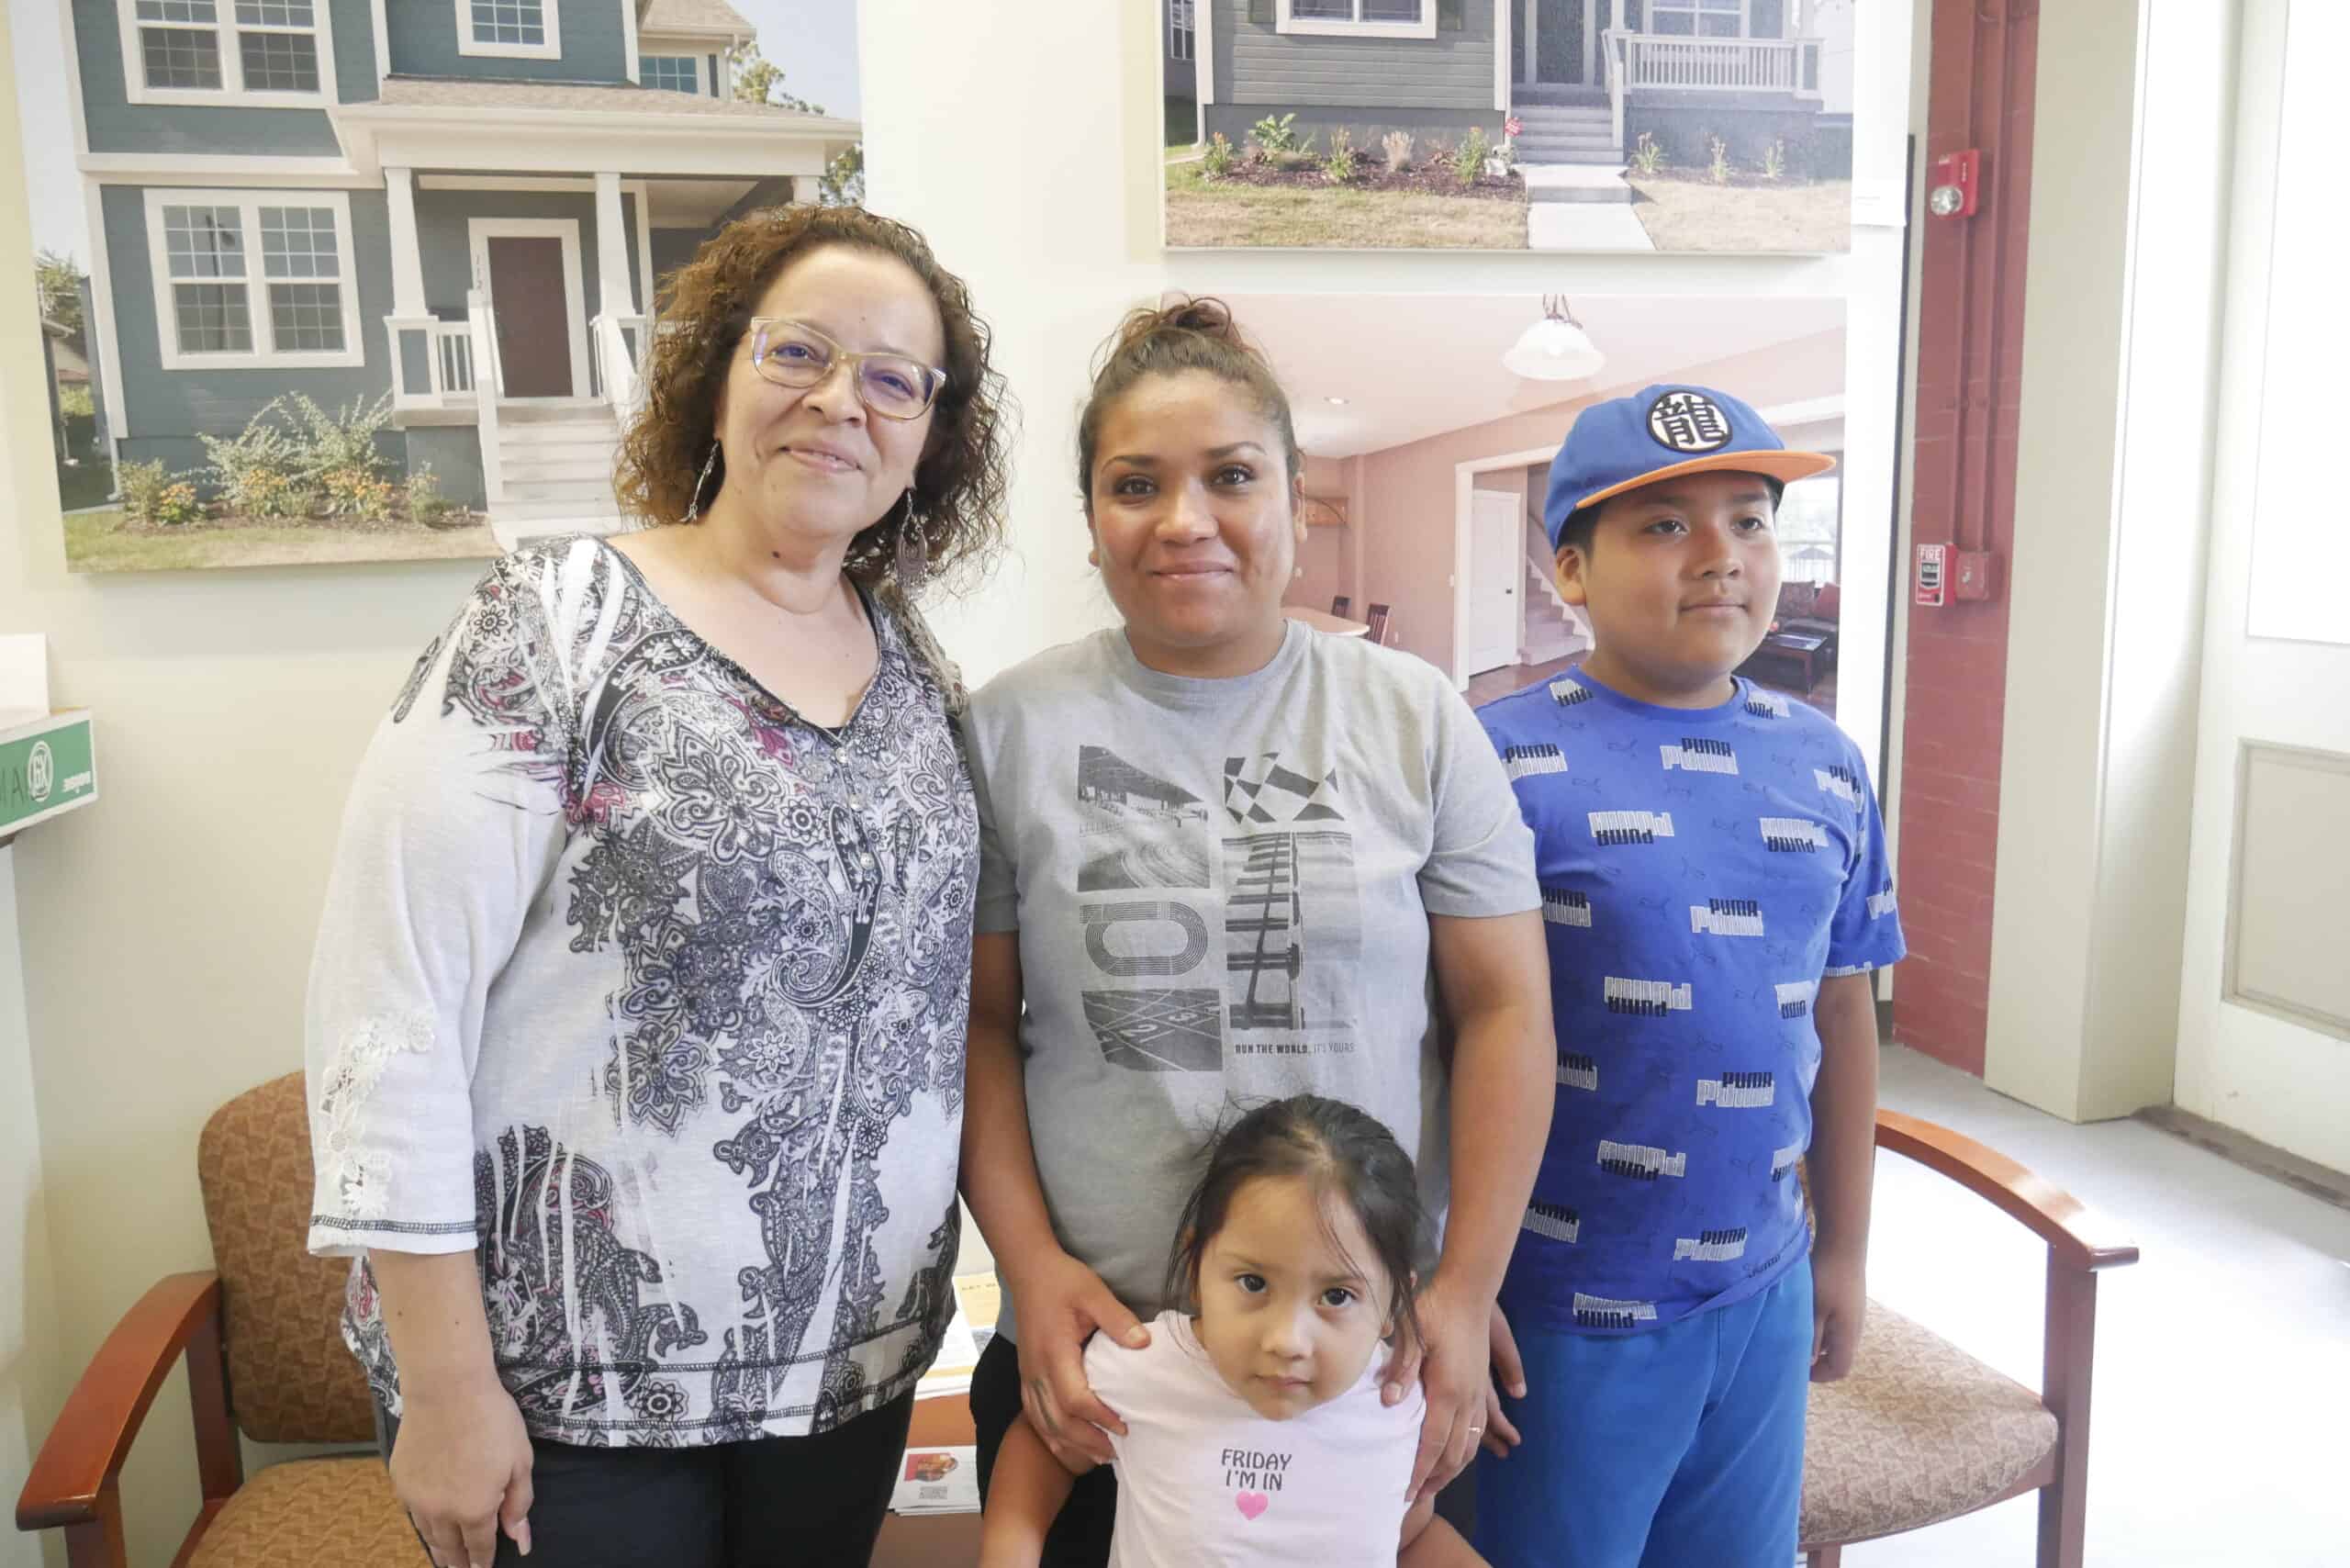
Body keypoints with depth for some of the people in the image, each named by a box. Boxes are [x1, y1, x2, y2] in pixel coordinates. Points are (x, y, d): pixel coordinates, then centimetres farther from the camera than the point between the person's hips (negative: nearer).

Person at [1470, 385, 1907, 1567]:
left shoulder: (1825, 767, 3)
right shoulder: (1506, 760, -14)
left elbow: (1842, 1015, 10)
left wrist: (1844, 1249, 15)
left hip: (1764, 1295, 5)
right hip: (1569, 1307, -5)